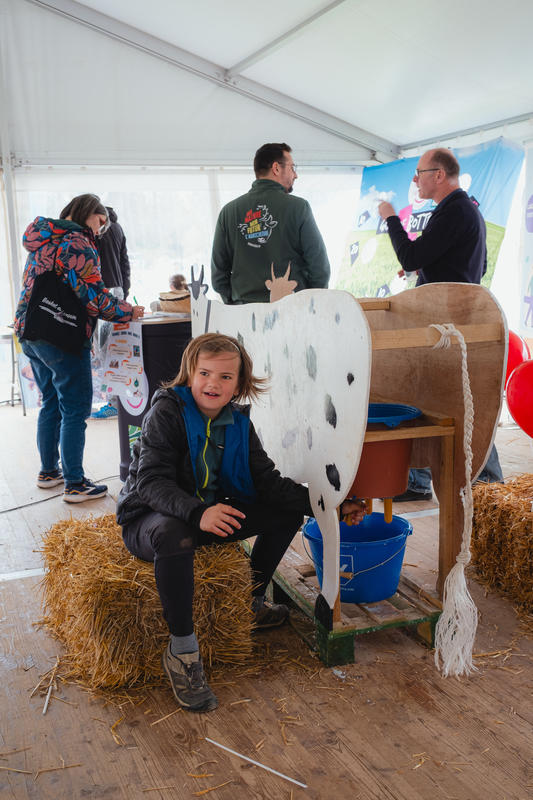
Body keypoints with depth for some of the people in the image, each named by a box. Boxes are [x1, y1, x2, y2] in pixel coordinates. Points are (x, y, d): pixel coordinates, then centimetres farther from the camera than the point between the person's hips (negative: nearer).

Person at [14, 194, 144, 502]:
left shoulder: (43, 241, 16)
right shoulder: (78, 244, -13)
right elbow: (93, 297, -19)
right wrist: (130, 311, -5)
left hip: (30, 333, 9)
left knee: (51, 404, 20)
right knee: (75, 409, -2)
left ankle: (49, 471, 30)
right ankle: (75, 484, 3)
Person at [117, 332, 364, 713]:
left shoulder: (238, 423, 0)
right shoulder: (166, 413, -19)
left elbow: (267, 481, -3)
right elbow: (152, 482, -28)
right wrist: (197, 513, -47)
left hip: (212, 514, 7)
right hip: (150, 517, -7)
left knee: (287, 513, -1)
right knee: (174, 536, -42)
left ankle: (252, 602, 17)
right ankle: (182, 649, -24)